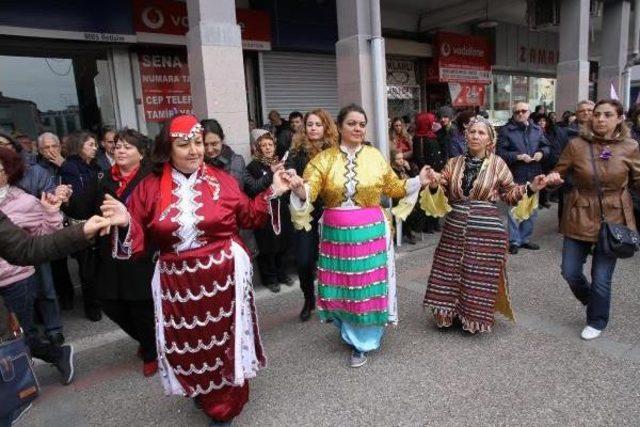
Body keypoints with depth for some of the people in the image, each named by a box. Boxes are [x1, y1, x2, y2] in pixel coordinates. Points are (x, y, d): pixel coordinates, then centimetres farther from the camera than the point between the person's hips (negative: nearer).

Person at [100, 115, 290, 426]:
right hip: (178, 282, 1)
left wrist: (271, 193, -1)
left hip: (224, 277, 0)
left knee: (225, 340, 11)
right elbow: (139, 239, 0)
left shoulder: (221, 180, 1)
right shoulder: (149, 188, 0)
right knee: (188, 345, 13)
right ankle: (205, 394, 45)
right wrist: (125, 223, -20)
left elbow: (248, 217, 8)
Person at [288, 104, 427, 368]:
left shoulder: (375, 156, 2)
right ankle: (351, 333, 36)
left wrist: (417, 181, 0)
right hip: (336, 234, 0)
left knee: (368, 285, 5)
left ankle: (362, 342, 24)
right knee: (342, 286, 11)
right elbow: (308, 191, -13)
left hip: (371, 232, 0)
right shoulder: (324, 158, -1)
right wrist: (298, 187, -34)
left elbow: (393, 187, 12)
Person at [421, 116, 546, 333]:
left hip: (486, 231, -2)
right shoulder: (453, 163, 6)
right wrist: (434, 185, -12)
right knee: (451, 274, 8)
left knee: (481, 278, 5)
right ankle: (453, 314, 29)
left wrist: (530, 189, -9)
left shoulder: (497, 164, 0)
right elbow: (443, 195, 8)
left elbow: (510, 193, 7)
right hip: (455, 230, 3)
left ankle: (478, 318, 26)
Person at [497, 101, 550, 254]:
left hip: (533, 176, 5)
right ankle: (514, 241, 10)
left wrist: (541, 153, -6)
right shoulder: (506, 130, -5)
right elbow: (501, 152, -12)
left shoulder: (537, 129, 10)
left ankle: (525, 238, 26)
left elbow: (546, 146, 15)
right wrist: (517, 156, -22)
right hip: (514, 176, -5)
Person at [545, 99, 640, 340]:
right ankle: (592, 300, 42)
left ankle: (597, 321, 31)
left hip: (613, 219, -1)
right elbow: (560, 173, 3)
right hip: (580, 217, 1)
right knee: (570, 271, 8)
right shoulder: (576, 144, -6)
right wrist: (552, 178, -19)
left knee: (601, 278, 5)